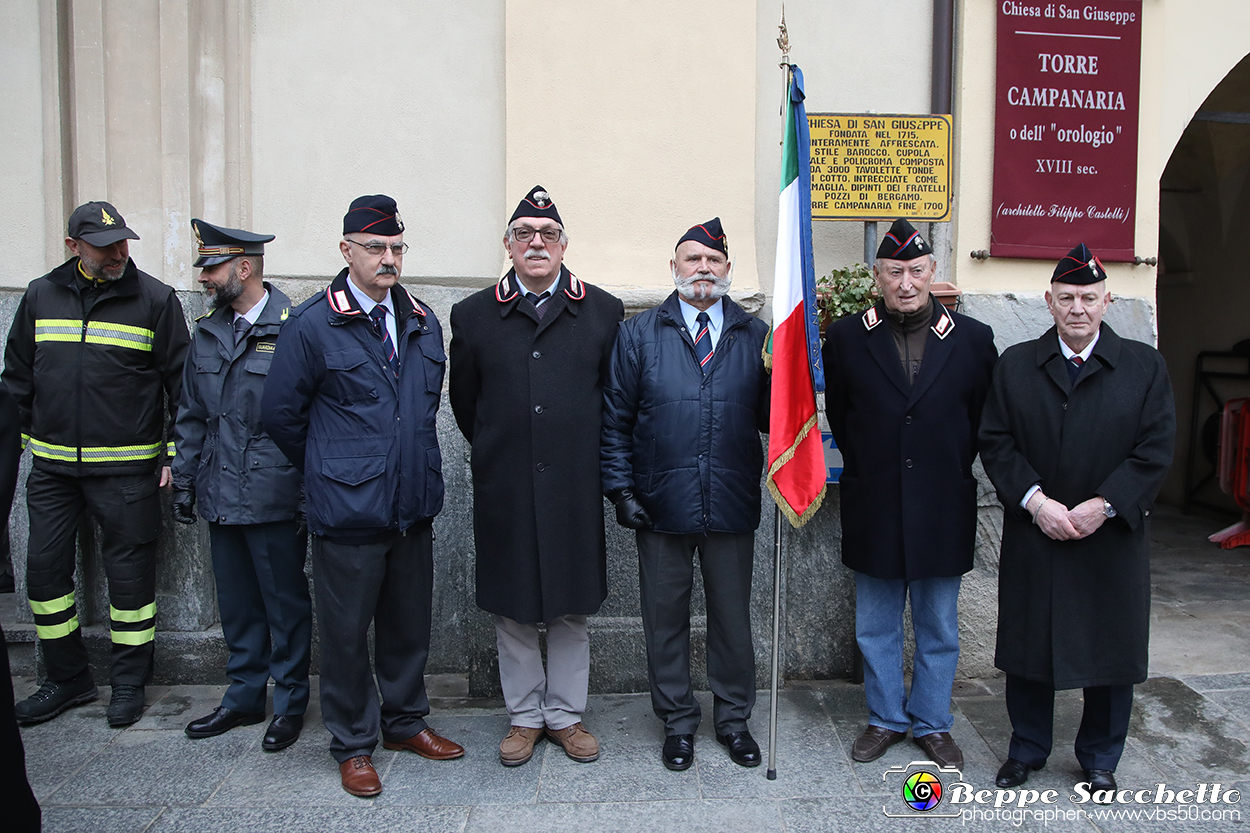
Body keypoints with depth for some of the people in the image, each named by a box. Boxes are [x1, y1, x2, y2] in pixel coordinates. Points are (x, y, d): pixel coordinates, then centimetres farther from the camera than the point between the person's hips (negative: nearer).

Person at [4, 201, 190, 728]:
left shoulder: (154, 299, -4)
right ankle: (68, 679, 26)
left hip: (125, 467, -4)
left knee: (129, 572, 4)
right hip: (52, 466, 4)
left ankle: (129, 682, 20)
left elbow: (181, 383, -3)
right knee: (45, 570, 9)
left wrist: (176, 454, -6)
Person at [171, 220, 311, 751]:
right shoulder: (207, 334, 11)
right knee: (236, 604, 17)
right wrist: (184, 481, 14)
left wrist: (311, 493, -12)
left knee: (286, 604, 7)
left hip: (275, 500, -6)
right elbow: (191, 416, 18)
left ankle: (290, 703, 23)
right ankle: (244, 697, 33)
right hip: (222, 498, 7)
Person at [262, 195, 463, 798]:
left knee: (409, 624, 16)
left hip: (413, 506, 5)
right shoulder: (312, 324, -9)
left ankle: (405, 721, 36)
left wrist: (414, 466, 14)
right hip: (348, 511, -5)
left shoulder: (422, 323, 8)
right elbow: (280, 414, -3)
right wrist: (329, 471, 5)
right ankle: (353, 744, 26)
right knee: (346, 632, 8)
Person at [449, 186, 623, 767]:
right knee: (512, 610, 10)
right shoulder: (473, 314, 3)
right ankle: (524, 716, 28)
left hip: (576, 488, 0)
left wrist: (582, 455, 9)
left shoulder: (603, 312, 2)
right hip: (503, 490, 0)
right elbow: (463, 399, 11)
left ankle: (565, 715, 27)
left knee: (572, 609, 10)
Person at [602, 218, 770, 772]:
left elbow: (772, 418, 1)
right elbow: (615, 420, 3)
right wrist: (621, 488, -4)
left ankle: (733, 717, 34)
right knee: (665, 618, 11)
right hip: (661, 507, 0)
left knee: (732, 616, 14)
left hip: (732, 506, 1)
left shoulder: (756, 335, 6)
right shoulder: (638, 334, 3)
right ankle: (677, 722, 30)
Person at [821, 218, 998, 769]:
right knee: (876, 627, 12)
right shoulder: (845, 338, -1)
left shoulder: (973, 340, -1)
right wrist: (870, 469, 8)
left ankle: (932, 723, 31)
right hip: (874, 512, 0)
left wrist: (950, 471, 6)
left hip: (943, 512, 0)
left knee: (938, 629, 13)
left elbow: (985, 420, 8)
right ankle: (886, 718, 31)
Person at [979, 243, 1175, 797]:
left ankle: (1100, 761, 31)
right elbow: (996, 442, -2)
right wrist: (1035, 501, -13)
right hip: (1033, 538, 1)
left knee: (1110, 649, 11)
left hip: (1112, 539, 0)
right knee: (1028, 646, 10)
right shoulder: (1015, 365, 3)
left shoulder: (1144, 366, 1)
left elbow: (1155, 450, -4)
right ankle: (1027, 750, 30)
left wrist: (1102, 505, -14)